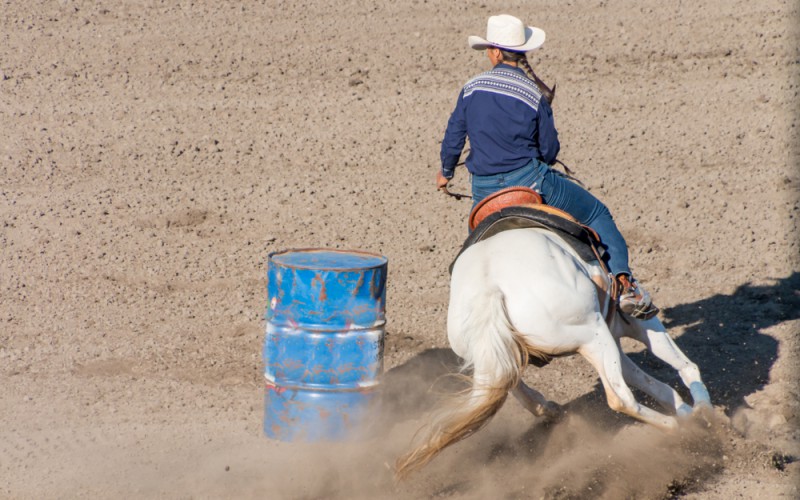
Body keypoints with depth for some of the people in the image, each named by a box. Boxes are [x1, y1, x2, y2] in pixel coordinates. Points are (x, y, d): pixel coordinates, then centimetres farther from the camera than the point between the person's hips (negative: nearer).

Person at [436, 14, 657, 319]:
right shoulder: (534, 95, -6)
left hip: (484, 191, 3)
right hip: (530, 182, -3)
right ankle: (625, 286, -2)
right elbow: (550, 150, -1)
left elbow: (452, 140, 7)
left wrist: (446, 172, 27)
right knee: (597, 215, 11)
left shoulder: (471, 89, 1)